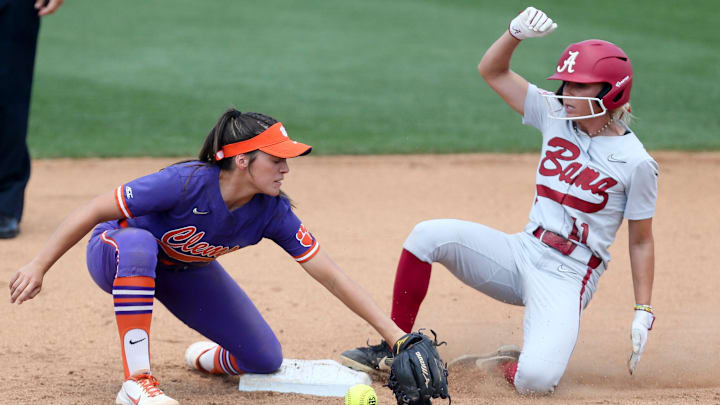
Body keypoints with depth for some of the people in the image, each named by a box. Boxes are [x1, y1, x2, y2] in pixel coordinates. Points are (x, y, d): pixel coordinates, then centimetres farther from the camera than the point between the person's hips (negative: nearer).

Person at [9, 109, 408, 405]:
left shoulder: (273, 212, -22)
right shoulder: (186, 184, -37)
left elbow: (330, 275, -19)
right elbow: (93, 212, -30)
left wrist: (392, 332, -23)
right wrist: (38, 266, -28)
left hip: (186, 273, 5)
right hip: (115, 255, -5)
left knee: (266, 360, -3)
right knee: (138, 242, -44)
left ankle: (206, 357, 33)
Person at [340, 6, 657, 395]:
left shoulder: (635, 163, -9)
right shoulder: (556, 116, 5)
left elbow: (641, 242, -1)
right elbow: (492, 71, 5)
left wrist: (643, 313, -5)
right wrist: (515, 33, -15)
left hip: (566, 279, -5)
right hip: (521, 253, 5)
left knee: (535, 379, -29)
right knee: (428, 235, -18)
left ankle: (508, 364, 10)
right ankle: (391, 350, -7)